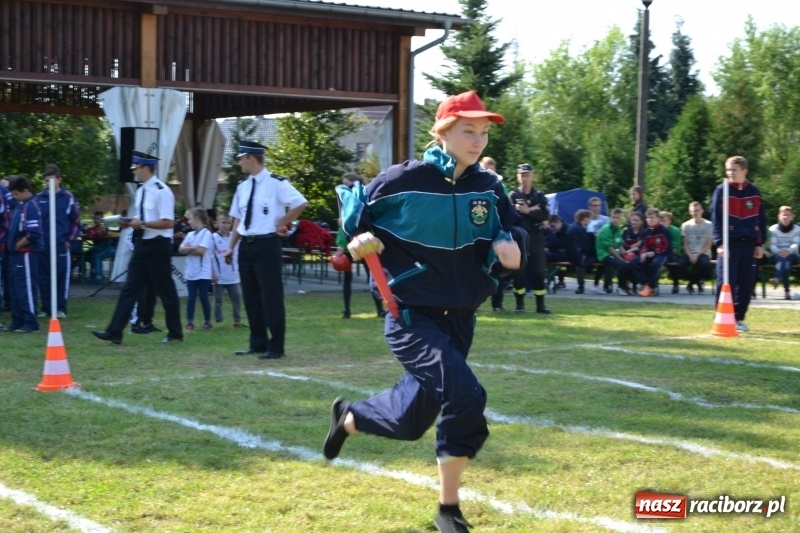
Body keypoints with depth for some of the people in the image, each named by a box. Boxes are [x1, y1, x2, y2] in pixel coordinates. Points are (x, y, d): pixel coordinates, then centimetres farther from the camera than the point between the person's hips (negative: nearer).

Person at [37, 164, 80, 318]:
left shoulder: (68, 197, -2)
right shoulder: (39, 198, 4)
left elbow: (76, 221, 2)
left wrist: (70, 240, -2)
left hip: (61, 245, -3)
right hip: (43, 245, 3)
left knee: (62, 277, 0)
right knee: (44, 278, 6)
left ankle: (61, 308, 8)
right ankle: (46, 308, 15)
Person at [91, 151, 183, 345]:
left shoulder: (161, 191, -16)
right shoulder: (141, 191, 11)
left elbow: (168, 222, -21)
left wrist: (142, 224, -23)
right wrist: (130, 222, 1)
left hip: (157, 246, -8)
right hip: (142, 245, 8)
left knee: (165, 290, 4)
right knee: (130, 288, 4)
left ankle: (175, 332, 18)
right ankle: (115, 332, 3)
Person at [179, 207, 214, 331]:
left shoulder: (206, 233, -9)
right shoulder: (190, 234, 11)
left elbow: (201, 251, -18)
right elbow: (181, 250, 6)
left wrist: (188, 250, -3)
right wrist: (193, 248, -11)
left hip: (203, 273, -6)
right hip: (191, 272, 6)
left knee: (203, 297, 1)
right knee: (191, 297, 5)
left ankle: (208, 322, 12)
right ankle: (190, 322, 9)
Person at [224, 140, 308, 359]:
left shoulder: (276, 183, -11)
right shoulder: (243, 187, 11)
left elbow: (301, 203, -14)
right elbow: (238, 219, 16)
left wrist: (282, 224, -8)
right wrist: (231, 247, 13)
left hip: (267, 245, -7)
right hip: (246, 246, 7)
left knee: (271, 296, -4)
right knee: (251, 296, 12)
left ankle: (276, 346, 4)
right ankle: (258, 343, 22)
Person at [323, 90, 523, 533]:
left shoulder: (487, 187, -1)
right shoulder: (404, 181, -13)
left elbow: (511, 230, 11)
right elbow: (354, 212, -2)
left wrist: (509, 244, -11)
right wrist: (361, 239, -23)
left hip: (459, 317, 6)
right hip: (411, 315, -6)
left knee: (410, 420, 14)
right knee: (464, 396, -24)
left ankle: (348, 418, 47)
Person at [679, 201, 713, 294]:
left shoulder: (708, 225, 1)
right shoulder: (686, 225, 8)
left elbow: (708, 244, -2)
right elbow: (685, 244, 7)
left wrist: (698, 255, -14)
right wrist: (690, 255, -11)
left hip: (703, 253, -2)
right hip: (689, 253, 2)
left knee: (706, 264, -37)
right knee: (681, 265, -31)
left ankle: (691, 283, -7)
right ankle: (698, 282, -1)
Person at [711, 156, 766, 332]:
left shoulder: (754, 192, 10)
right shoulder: (722, 190, -1)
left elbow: (761, 219, 14)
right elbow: (716, 218, -5)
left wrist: (760, 244, 8)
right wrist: (719, 242, -14)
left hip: (748, 243, 4)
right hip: (729, 243, -4)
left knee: (747, 283, 4)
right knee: (726, 282, -7)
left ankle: (739, 318, 14)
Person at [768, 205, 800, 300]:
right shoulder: (773, 229, 5)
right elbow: (772, 245, -4)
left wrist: (788, 250, -32)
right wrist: (778, 251, -28)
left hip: (791, 255, 0)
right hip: (777, 255, 0)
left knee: (786, 258, -37)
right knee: (782, 258, -36)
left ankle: (777, 278, -60)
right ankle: (786, 290, -50)